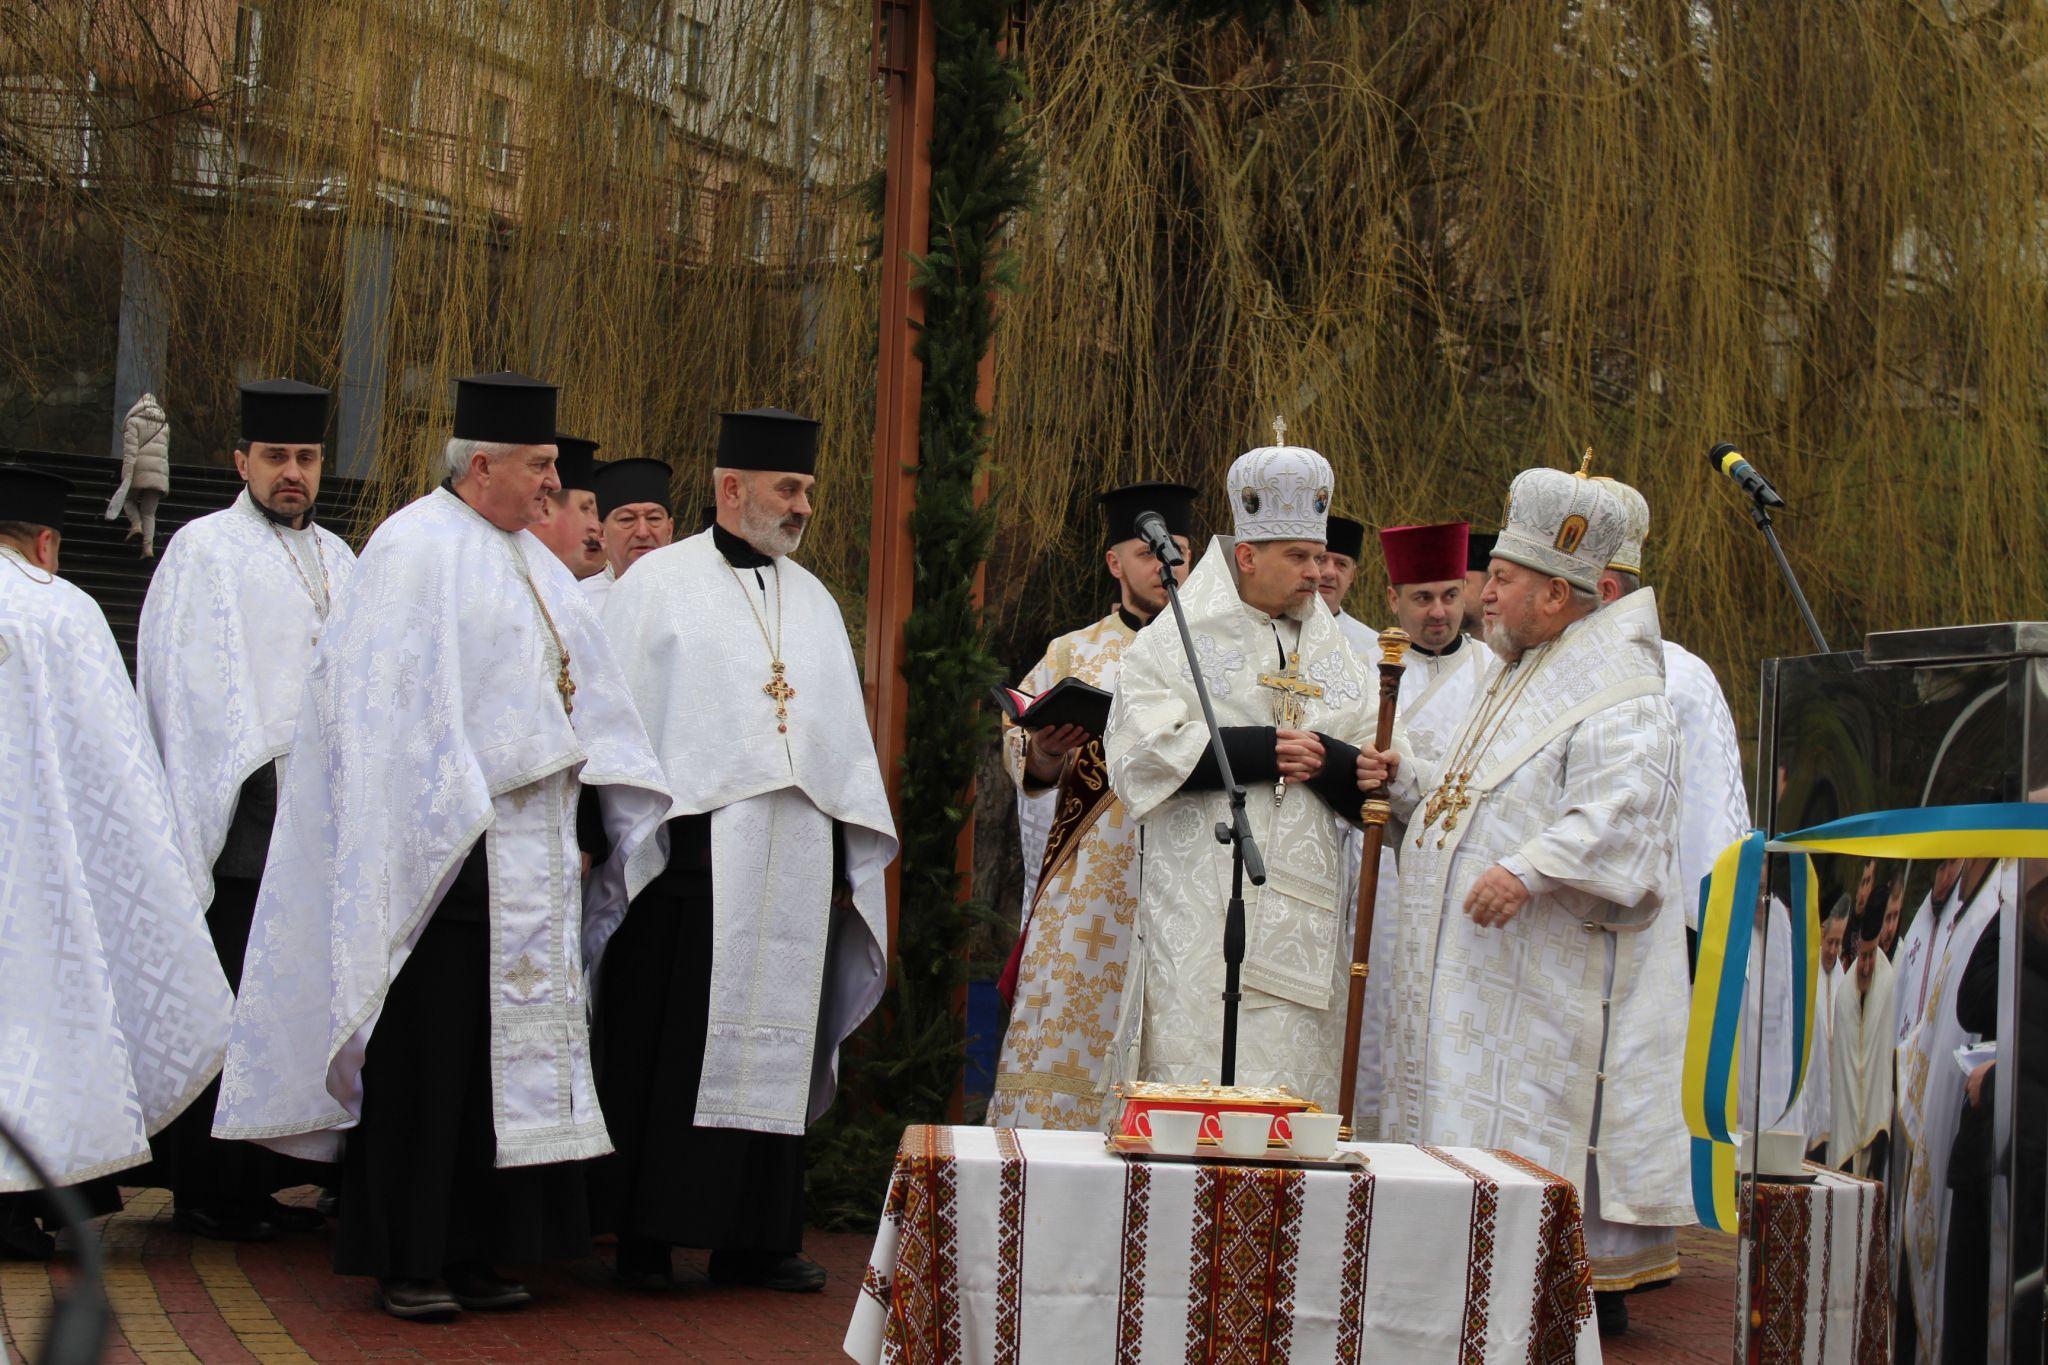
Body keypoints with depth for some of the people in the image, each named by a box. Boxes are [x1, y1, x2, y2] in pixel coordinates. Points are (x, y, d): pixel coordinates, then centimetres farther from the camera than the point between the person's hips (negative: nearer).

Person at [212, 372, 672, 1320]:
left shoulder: (533, 565, 17)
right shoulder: (412, 551, -8)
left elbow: (580, 701, 19)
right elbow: (390, 708, -13)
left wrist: (584, 827, 12)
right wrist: (442, 830, -18)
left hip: (529, 847, 8)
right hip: (443, 846, -8)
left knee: (512, 1047, 8)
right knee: (429, 1054, -4)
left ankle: (471, 1253, 14)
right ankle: (405, 1263, 3)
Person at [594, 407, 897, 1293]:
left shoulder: (813, 601, 19)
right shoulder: (659, 583, 4)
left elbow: (844, 732, 20)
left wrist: (849, 857, 13)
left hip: (793, 863, 5)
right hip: (688, 850, -5)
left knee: (771, 1048, 5)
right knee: (670, 1048, -4)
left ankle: (754, 1237, 9)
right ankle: (644, 1234, 0)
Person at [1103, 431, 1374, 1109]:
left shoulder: (1332, 657, 18)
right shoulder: (1173, 642, 5)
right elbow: (1140, 752, -10)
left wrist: (1324, 759, -10)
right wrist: (1265, 749, -11)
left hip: (1302, 919, 5)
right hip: (1201, 918, -4)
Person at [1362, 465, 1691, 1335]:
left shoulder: (1614, 689, -12)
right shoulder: (1520, 679, 20)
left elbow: (1620, 808, -26)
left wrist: (1531, 871, -37)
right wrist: (1405, 780, 10)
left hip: (1553, 970, -9)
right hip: (1483, 968, 10)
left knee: (1544, 1125, -9)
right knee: (1482, 1124, 9)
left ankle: (1589, 1283, -3)